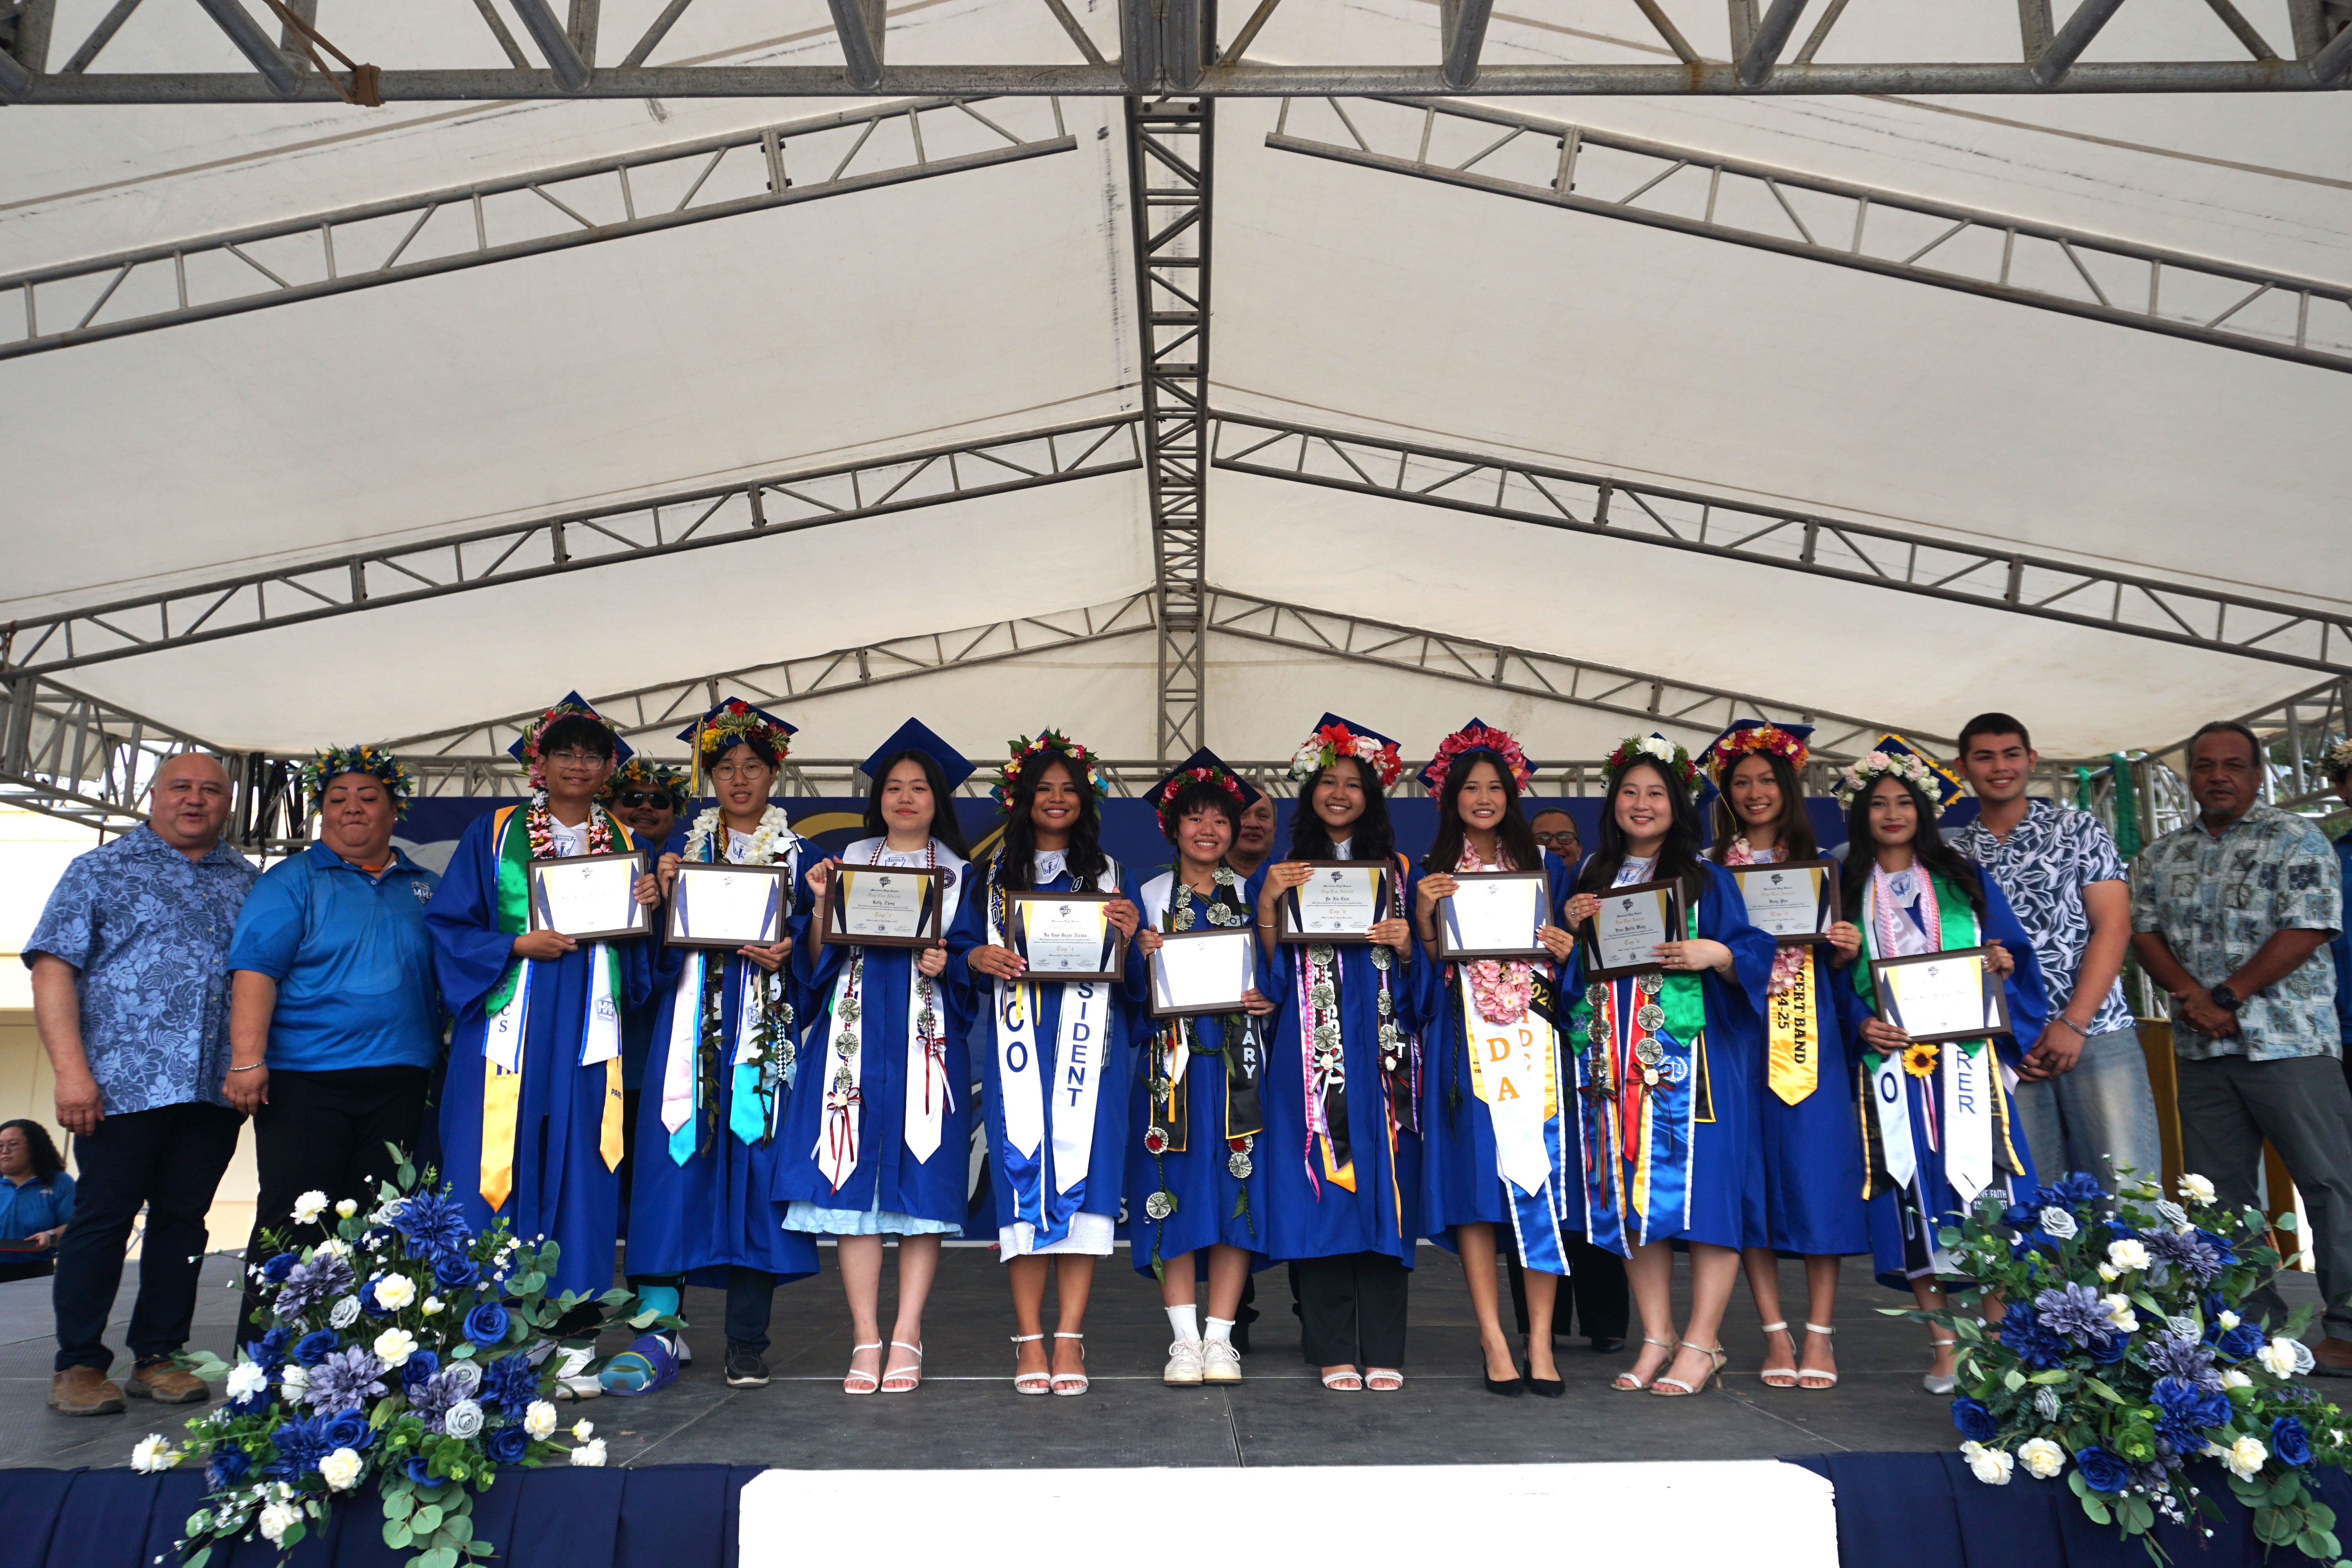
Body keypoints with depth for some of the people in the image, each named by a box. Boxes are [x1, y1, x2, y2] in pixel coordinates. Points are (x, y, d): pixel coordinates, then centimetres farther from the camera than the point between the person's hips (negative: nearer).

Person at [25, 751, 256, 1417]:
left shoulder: (249, 881, 16)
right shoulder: (100, 870, 6)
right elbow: (53, 968, -2)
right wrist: (71, 1070, -12)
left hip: (215, 1087, 3)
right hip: (123, 1084, -3)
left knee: (184, 1219, 8)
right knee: (104, 1217, 2)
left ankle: (158, 1359, 18)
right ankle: (79, 1366, 14)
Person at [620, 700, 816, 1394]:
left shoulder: (799, 855, 10)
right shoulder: (684, 849, 14)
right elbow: (661, 952, 9)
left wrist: (788, 952, -14)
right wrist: (665, 898, -7)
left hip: (768, 1029, -1)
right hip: (694, 1026, 1)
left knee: (758, 1165, -3)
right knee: (677, 1160, -7)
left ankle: (748, 1343, 5)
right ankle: (659, 1331, -1)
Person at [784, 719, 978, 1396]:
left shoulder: (959, 873, 12)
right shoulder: (848, 863, 15)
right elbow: (818, 963, 9)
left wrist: (946, 965, -12)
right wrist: (821, 904, -6)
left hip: (926, 1035, -1)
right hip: (856, 1032, 1)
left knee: (921, 1182, -5)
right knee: (853, 1179, -4)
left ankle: (906, 1339, 1)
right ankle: (866, 1341, 2)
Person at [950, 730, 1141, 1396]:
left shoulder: (1109, 875, 14)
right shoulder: (994, 876, 14)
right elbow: (960, 948, 10)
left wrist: (1128, 937, -10)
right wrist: (980, 958, -11)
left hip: (1089, 1042, 0)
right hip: (1018, 1042, 0)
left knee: (1082, 1174, -6)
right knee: (1022, 1173, -5)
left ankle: (1069, 1339, 0)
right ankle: (1030, 1340, 1)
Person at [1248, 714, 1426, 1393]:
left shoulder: (1401, 873, 12)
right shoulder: (1279, 873, 11)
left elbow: (1421, 974, 11)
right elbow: (1267, 975, 4)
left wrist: (1408, 945, -9)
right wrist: (1267, 905, -9)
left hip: (1382, 1049, 1)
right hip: (1310, 1050, 0)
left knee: (1382, 1182, -2)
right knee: (1320, 1187, -2)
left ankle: (1383, 1351, 7)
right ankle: (1332, 1350, 6)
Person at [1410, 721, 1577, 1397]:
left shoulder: (1545, 867, 14)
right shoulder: (1431, 873, 9)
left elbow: (1566, 957, 16)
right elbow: (1423, 967, 5)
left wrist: (1566, 949, -5)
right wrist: (1423, 914, -11)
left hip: (1533, 1035, 1)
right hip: (1465, 1038, -1)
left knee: (1539, 1172, -5)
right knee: (1473, 1179, -5)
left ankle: (1540, 1341, 1)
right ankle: (1493, 1341, 1)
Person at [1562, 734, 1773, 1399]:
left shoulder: (1707, 880, 5)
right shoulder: (1593, 880, 15)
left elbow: (1757, 956, 0)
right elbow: (1572, 971, 16)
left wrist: (1716, 954, -19)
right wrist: (1570, 930, -2)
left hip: (1692, 1055, -3)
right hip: (1615, 1058, 4)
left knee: (1700, 1184, -7)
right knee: (1630, 1193, 4)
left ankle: (1701, 1344, 2)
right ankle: (1656, 1338, 14)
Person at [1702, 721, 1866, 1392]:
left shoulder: (1819, 863, 12)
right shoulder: (1709, 866, 10)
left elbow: (1837, 956, 12)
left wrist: (1848, 949, -8)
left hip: (1807, 1032, 0)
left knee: (1815, 1168, -4)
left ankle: (1819, 1334, 4)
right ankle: (1775, 1332, 8)